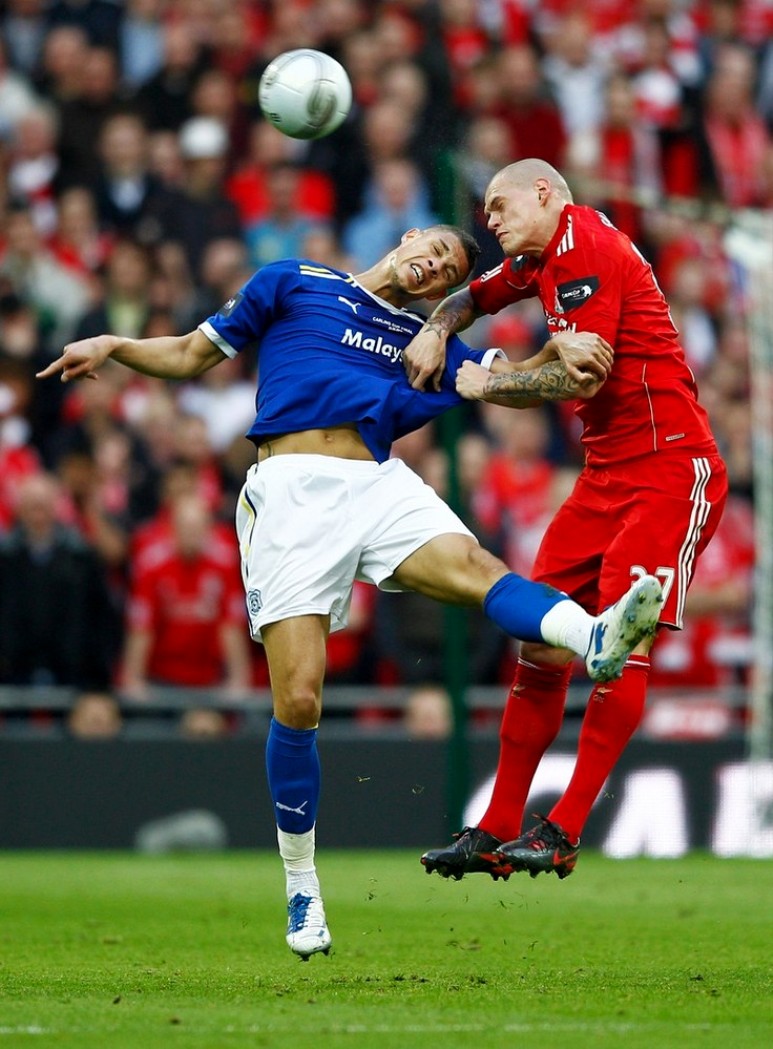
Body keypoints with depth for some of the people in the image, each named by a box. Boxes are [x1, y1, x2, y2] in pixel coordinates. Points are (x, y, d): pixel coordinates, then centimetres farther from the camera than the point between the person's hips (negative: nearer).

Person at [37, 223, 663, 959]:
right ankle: (301, 888, 4)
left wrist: (561, 357, -5)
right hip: (292, 488, -3)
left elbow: (511, 380, 17)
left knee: (471, 566, -30)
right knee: (297, 703, -11)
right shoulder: (293, 284, 20)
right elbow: (193, 356, 23)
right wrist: (113, 347, 5)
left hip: (380, 484, 3)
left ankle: (596, 638, -58)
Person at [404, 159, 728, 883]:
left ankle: (563, 834, -18)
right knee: (543, 639, 3)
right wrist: (434, 333, 10)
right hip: (605, 471, 10)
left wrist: (486, 385, -6)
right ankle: (497, 831, 4)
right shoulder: (538, 261, 16)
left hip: (670, 466, -10)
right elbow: (473, 296, 33)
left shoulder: (587, 248, -13)